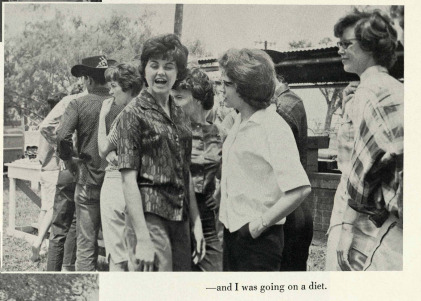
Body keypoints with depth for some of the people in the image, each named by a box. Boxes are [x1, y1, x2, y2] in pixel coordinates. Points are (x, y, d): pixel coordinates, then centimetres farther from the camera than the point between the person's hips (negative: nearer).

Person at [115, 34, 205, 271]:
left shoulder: (180, 115, 13)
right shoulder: (134, 113, -7)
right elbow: (129, 180, -11)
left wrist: (196, 223, 13)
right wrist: (142, 238, -16)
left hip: (180, 218, 7)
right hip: (150, 215, -7)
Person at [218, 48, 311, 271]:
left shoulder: (274, 128, -17)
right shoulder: (239, 123, 10)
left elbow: (300, 189, -24)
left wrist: (259, 225, -18)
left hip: (258, 239, -8)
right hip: (232, 234, 8)